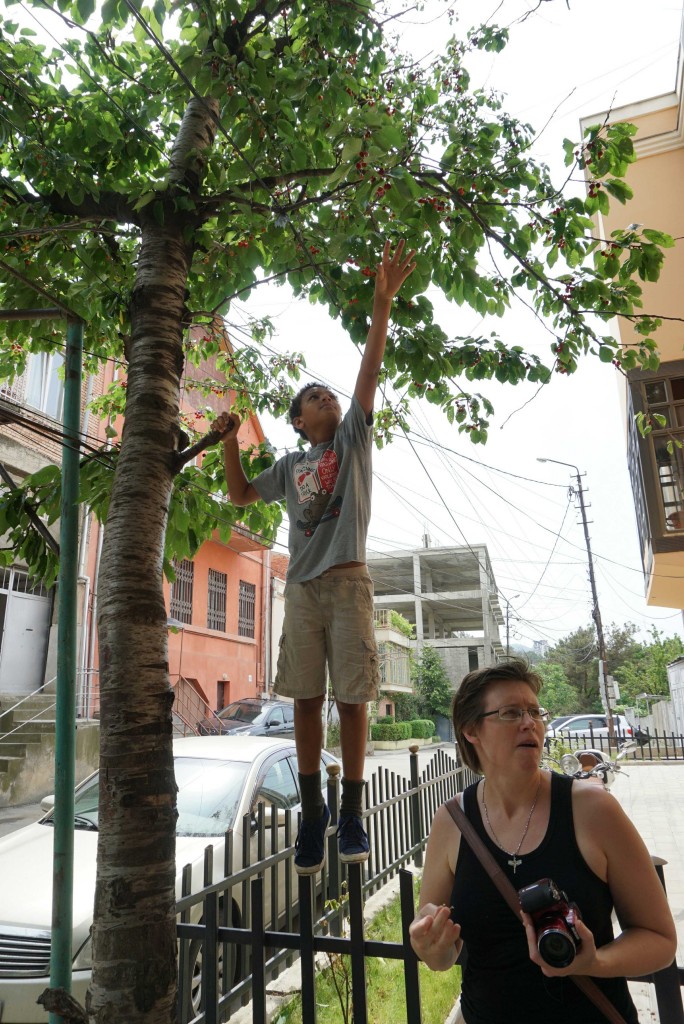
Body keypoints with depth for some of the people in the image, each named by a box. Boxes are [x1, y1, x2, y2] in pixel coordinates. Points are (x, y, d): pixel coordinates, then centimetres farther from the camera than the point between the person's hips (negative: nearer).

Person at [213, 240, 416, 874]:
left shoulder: (352, 441, 12)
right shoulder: (289, 465, 19)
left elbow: (369, 371, 1)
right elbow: (240, 495, 24)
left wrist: (382, 303, -7)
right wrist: (229, 442, 11)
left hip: (348, 583, -2)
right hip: (301, 587, 3)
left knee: (351, 698, -1)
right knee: (305, 699, 3)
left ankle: (351, 811, 11)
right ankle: (311, 810, 13)